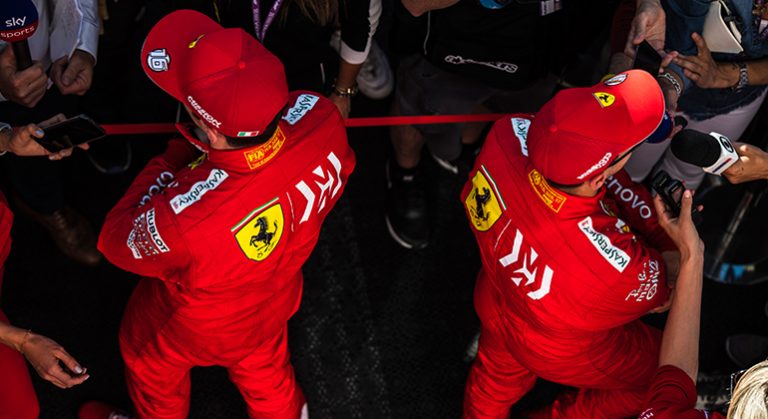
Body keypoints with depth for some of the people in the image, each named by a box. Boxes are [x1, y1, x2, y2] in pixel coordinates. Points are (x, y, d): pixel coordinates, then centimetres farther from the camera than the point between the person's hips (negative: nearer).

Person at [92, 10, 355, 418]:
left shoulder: (187, 220, -51)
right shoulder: (321, 118, -37)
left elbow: (118, 240, -25)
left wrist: (173, 158, -19)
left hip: (195, 326, -3)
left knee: (149, 360, 34)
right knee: (264, 370, 37)